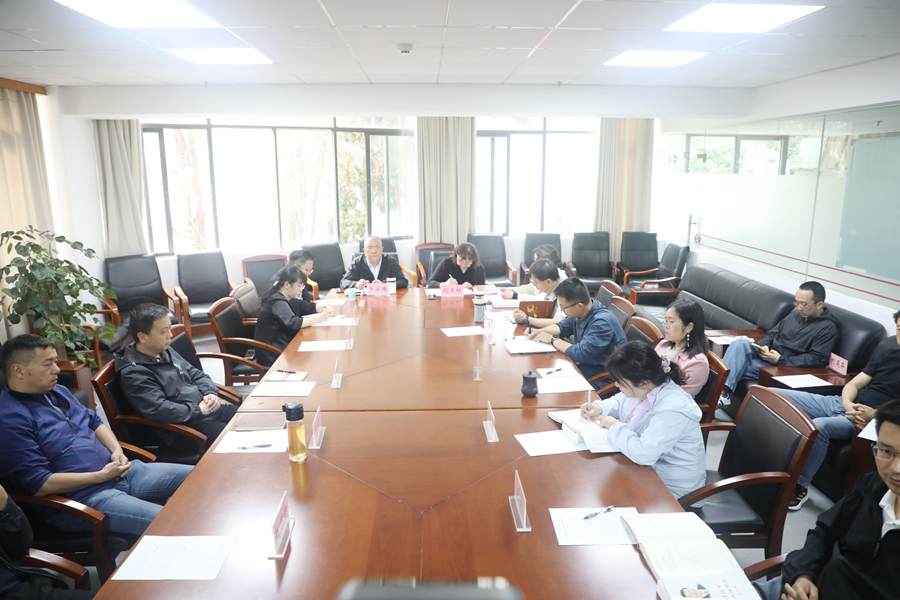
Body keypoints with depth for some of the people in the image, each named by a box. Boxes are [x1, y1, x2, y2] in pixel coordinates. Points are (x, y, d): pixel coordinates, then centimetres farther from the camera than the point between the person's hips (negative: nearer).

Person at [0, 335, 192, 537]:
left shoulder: (57, 391, 14)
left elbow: (95, 422, 24)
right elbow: (40, 484, -18)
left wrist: (116, 450, 4)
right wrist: (101, 476, -15)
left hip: (117, 472, 9)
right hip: (81, 498, -9)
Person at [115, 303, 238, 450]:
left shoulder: (165, 351, 13)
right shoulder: (133, 374, -14)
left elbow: (196, 374, 20)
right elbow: (158, 410, -23)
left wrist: (211, 393, 0)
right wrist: (199, 410, -16)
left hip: (208, 408, 9)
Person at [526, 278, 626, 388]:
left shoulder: (602, 322, -28)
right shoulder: (582, 312, 0)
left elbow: (581, 353, -32)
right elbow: (563, 326, 20)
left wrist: (552, 340, -18)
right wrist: (539, 332, 2)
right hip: (582, 366, 9)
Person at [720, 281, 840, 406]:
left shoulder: (828, 328, -6)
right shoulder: (795, 314, 16)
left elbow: (817, 358, -15)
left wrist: (780, 359, -17)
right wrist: (764, 345, -3)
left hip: (784, 367, -6)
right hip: (768, 354, 6)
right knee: (741, 343, -27)